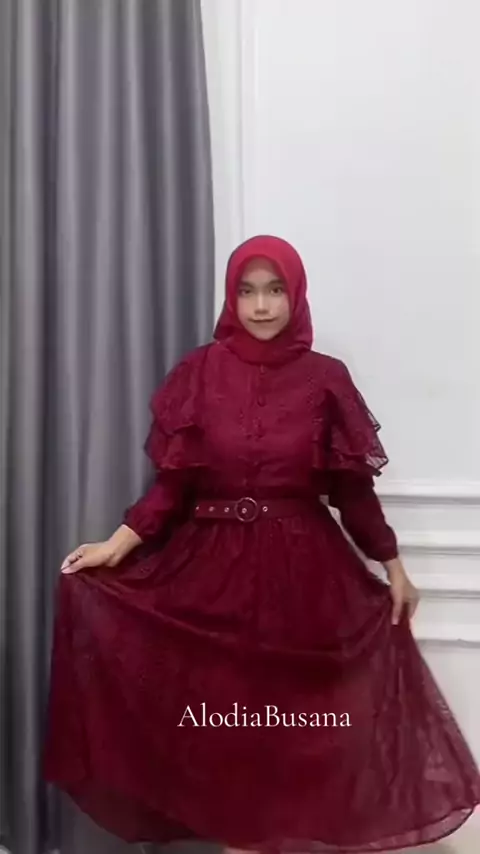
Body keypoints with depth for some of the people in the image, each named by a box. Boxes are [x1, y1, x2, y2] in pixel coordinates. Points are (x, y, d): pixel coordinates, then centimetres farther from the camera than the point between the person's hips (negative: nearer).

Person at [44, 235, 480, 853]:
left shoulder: (326, 378, -1)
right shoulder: (200, 372, -1)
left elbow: (352, 487, 4)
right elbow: (173, 480, -1)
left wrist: (393, 567, 7)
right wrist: (117, 545, -10)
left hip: (305, 571, 0)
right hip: (215, 567, 0)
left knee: (299, 720, 9)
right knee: (224, 719, 7)